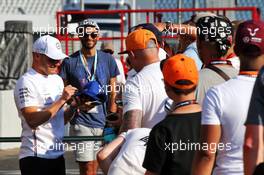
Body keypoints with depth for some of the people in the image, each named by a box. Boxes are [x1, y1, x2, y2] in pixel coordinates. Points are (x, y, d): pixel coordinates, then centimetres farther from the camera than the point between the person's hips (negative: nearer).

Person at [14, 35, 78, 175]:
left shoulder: (57, 80, 15)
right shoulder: (27, 82, -10)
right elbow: (32, 121, -21)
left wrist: (73, 107, -2)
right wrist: (62, 100, -20)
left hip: (57, 154, 8)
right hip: (35, 157, -8)